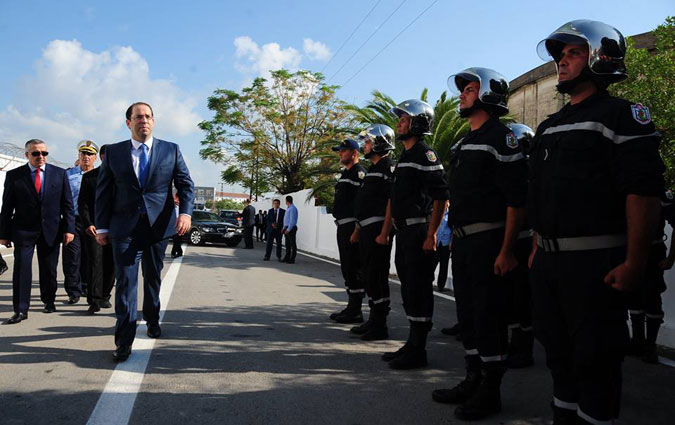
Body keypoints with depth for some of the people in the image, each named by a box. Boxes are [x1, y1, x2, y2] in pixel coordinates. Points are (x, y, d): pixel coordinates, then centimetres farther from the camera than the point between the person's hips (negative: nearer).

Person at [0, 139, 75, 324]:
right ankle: (20, 310, -1)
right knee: (21, 269, -6)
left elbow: (67, 204, 4)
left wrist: (69, 229, -3)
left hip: (51, 230, 1)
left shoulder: (59, 174, 5)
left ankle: (49, 301, 29)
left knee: (49, 270, 9)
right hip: (23, 231, -1)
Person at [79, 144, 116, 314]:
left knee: (111, 264, 4)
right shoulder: (89, 177, 6)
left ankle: (104, 296, 18)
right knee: (95, 262, -7)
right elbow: (82, 203, 4)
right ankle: (94, 300, -4)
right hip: (94, 226, -1)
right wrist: (87, 224, -8)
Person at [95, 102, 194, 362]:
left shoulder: (171, 150, 5)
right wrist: (102, 226, 1)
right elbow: (103, 191, 6)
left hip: (158, 226, 1)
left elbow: (186, 184, 2)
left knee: (153, 278, 16)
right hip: (124, 228, -1)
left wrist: (186, 212, -15)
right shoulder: (114, 152, 5)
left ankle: (152, 321, 37)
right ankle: (124, 341, 0)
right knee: (125, 281, -5)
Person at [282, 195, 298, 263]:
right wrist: (284, 228, 14)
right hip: (287, 228, 10)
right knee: (287, 244, 11)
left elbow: (292, 220, -19)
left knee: (292, 244, -4)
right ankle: (287, 258, 16)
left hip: (291, 228, -9)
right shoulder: (288, 208, 16)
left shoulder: (293, 209, -15)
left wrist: (288, 229, -20)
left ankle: (292, 259, -1)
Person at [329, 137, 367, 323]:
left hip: (352, 226, -11)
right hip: (342, 226, 11)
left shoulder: (359, 173, -10)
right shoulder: (345, 174, 22)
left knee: (353, 267, -8)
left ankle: (355, 311, -2)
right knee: (346, 267, 13)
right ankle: (351, 307, 21)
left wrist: (357, 229, -24)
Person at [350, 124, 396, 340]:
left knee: (377, 275, -6)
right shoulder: (372, 169, 21)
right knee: (368, 274, 14)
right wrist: (358, 229, 22)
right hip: (366, 229, 10)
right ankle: (373, 320, 23)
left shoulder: (388, 168, -10)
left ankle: (380, 326, 1)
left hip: (378, 229, -10)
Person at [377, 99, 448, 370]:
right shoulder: (403, 157, 19)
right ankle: (412, 344, 23)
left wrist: (431, 234, -20)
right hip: (403, 233, 9)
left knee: (419, 291, -4)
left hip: (419, 232, -9)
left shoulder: (425, 155, -9)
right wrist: (385, 232, 20)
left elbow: (441, 197, -16)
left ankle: (418, 352, 3)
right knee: (408, 289, 13)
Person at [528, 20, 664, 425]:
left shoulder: (621, 115, -7)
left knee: (595, 358, 2)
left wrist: (634, 263, -21)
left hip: (596, 265, -8)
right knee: (559, 350, 17)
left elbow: (643, 193, -16)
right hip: (549, 262, 8)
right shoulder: (549, 126, 16)